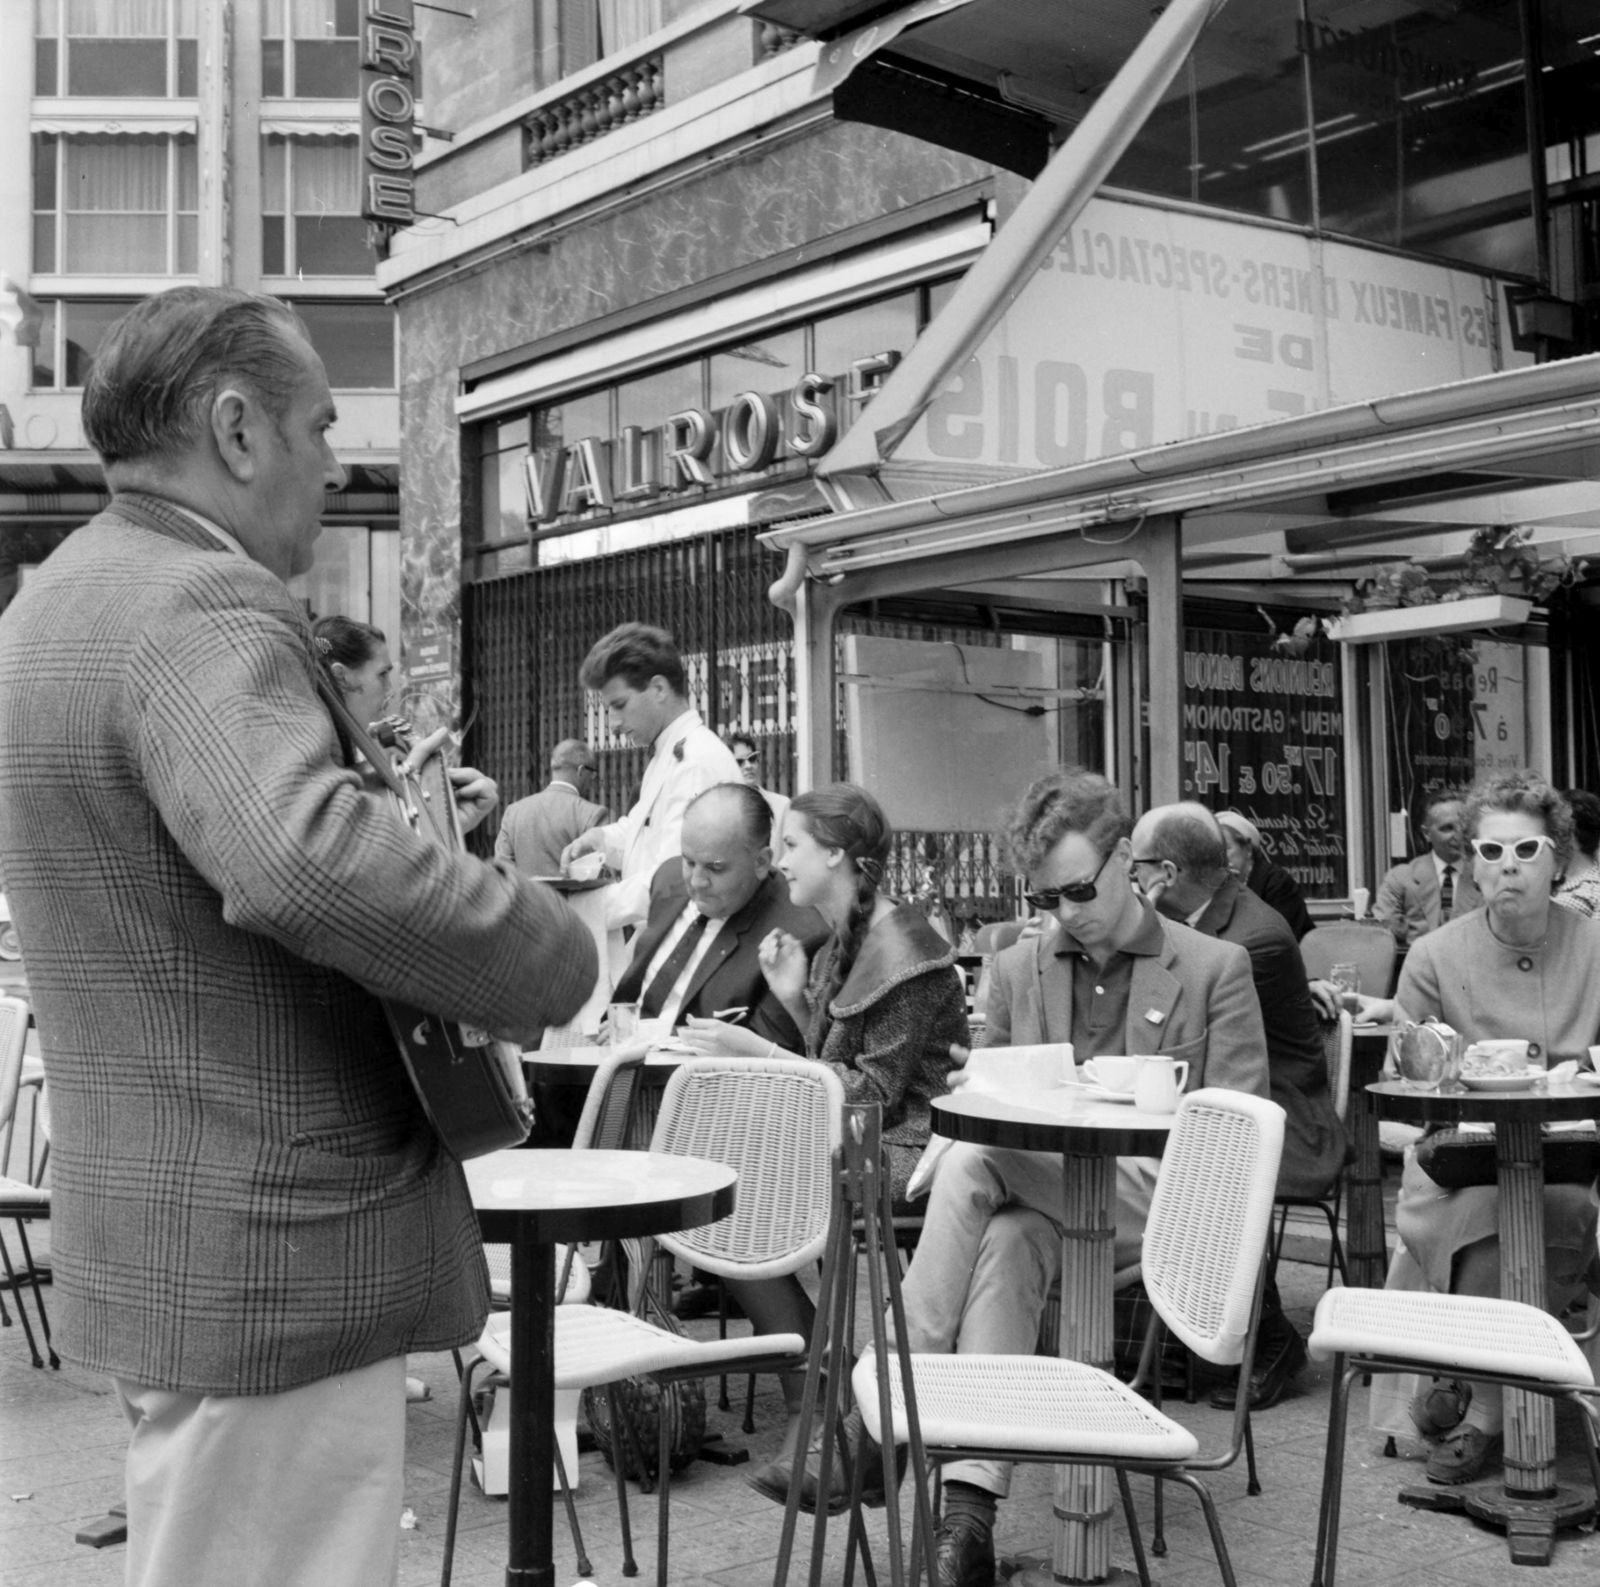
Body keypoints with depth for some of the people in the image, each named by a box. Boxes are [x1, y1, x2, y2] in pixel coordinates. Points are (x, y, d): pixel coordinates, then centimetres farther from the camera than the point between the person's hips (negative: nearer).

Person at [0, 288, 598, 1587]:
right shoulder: (201, 608, -20)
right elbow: (305, 860, -39)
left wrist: (400, 801, 12)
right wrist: (552, 956, -25)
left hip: (155, 1231, 11)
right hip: (271, 1261, -10)